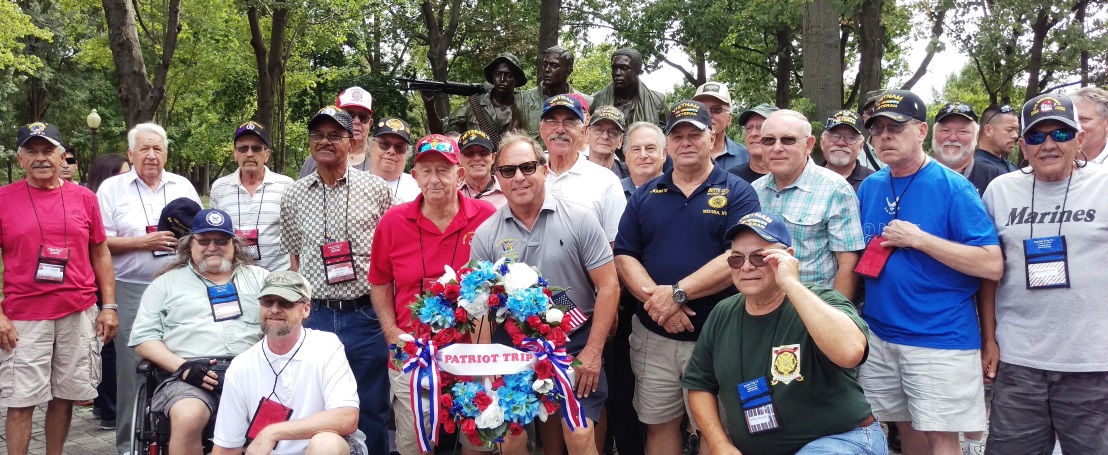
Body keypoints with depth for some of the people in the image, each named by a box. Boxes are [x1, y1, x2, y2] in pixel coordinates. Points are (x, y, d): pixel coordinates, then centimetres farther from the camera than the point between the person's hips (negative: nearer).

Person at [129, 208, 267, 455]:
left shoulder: (259, 277, 22)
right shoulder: (167, 283, 19)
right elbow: (143, 337, 11)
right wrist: (183, 367, -6)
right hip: (190, 378, 0)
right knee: (188, 417, -35)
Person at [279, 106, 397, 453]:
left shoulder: (376, 189, 0)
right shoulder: (294, 197, 7)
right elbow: (294, 257, 15)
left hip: (366, 315, -2)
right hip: (315, 316, 2)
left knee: (370, 409, 6)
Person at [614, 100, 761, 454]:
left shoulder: (737, 192, -2)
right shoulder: (644, 196, 9)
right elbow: (624, 256, 3)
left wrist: (677, 293, -19)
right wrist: (655, 299, -14)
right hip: (653, 337, 3)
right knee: (659, 426, 14)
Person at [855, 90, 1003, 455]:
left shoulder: (953, 188, -10)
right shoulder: (869, 188, 7)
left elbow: (992, 265, -16)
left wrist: (919, 239, -20)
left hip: (940, 338, -5)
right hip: (879, 333, 5)